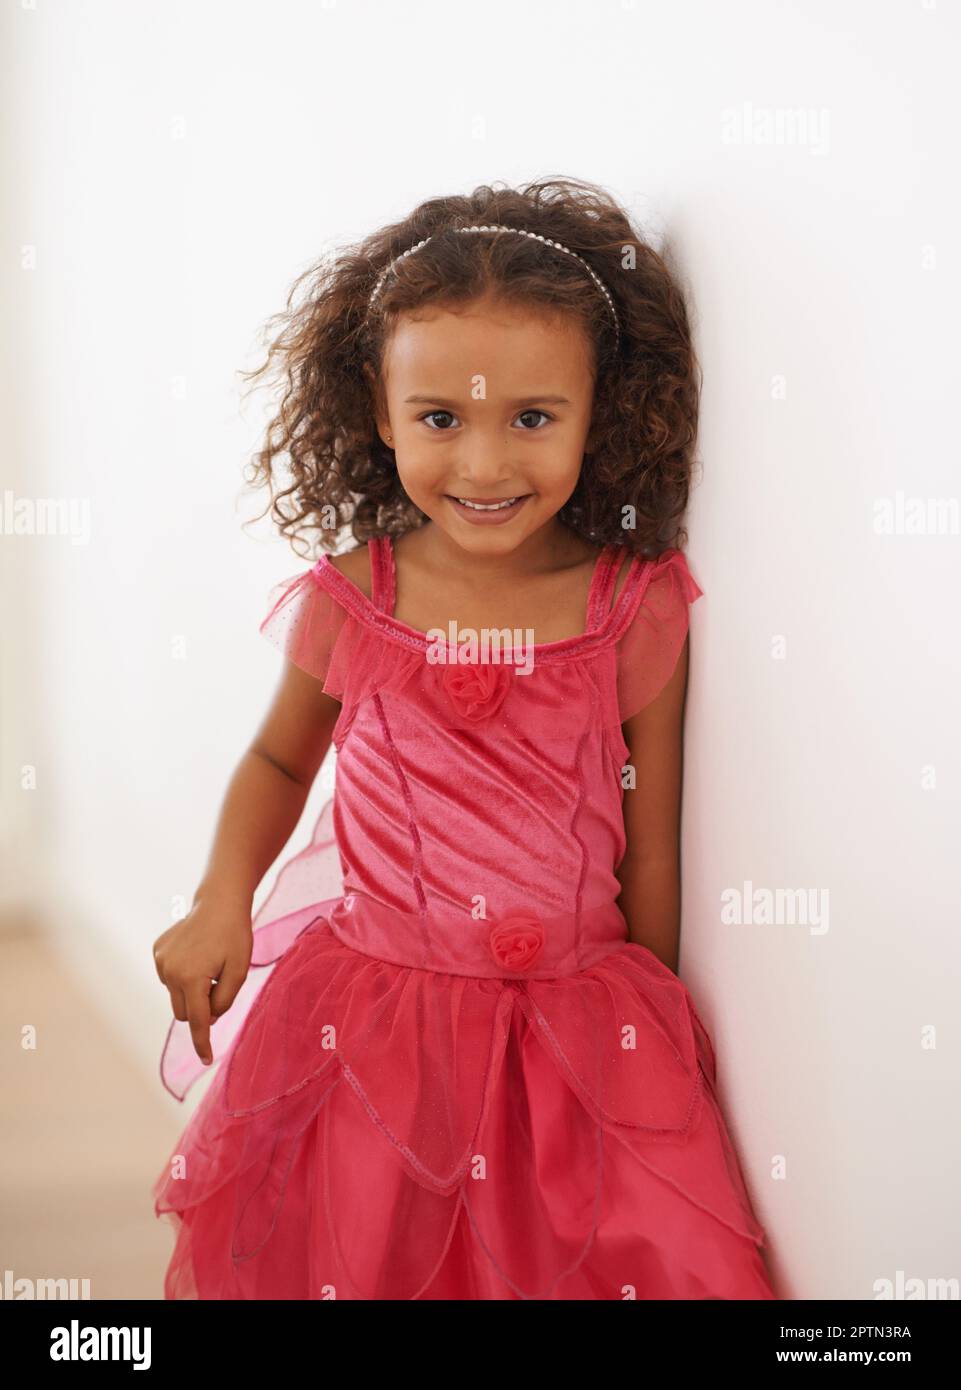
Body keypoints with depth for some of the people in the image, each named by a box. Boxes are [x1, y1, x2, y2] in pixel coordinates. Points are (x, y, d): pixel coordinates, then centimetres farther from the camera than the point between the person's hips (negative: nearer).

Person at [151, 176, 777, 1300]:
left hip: (579, 1021, 0)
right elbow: (279, 757, 12)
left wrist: (647, 1025, 5)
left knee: (602, 1255, 1)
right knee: (341, 1253, 9)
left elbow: (652, 847, -2)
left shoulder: (636, 608, -9)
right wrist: (220, 902, -3)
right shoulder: (349, 599, -7)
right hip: (369, 1010, 1)